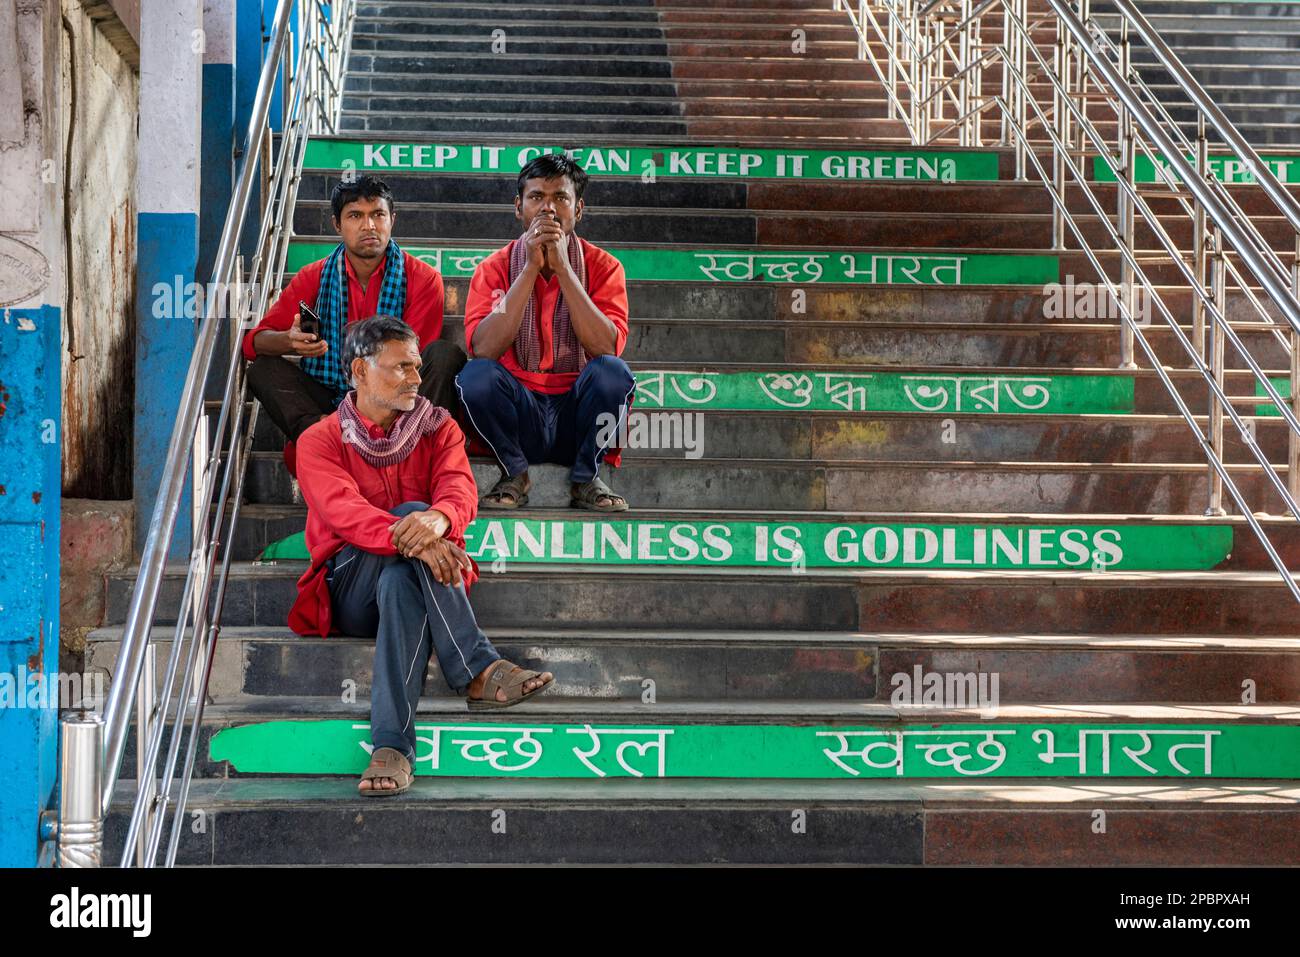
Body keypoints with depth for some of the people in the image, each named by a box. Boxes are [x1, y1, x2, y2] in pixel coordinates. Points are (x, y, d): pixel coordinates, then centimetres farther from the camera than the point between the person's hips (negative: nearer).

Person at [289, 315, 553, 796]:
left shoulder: (438, 428, 12)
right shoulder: (319, 441, 5)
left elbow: (460, 490, -9)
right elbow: (344, 511, -17)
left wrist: (437, 520, -37)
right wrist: (411, 536, -38)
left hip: (411, 578, 2)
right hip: (351, 589, -2)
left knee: (402, 583, -36)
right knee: (410, 538, -31)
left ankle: (392, 745, -46)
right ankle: (479, 671, -39)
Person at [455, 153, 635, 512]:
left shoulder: (602, 266, -2)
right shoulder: (495, 267, -2)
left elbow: (607, 348, -19)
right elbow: (483, 350, -19)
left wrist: (562, 268, -22)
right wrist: (531, 268, -21)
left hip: (577, 411, 0)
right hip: (519, 414, 0)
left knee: (613, 372, -29)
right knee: (475, 374, -28)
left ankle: (586, 478, -6)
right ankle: (515, 475, -3)